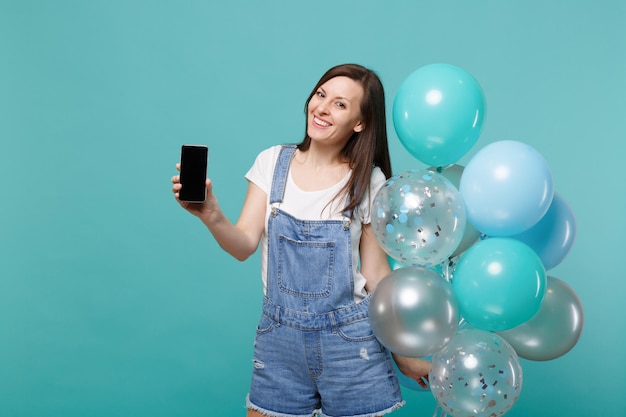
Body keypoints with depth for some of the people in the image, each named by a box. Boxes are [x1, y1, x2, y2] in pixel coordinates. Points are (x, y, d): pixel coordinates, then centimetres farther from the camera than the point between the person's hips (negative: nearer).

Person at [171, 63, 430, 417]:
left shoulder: (368, 182, -6)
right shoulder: (273, 162, -1)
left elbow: (376, 272, 1)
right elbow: (244, 246, -6)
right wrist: (211, 215, -27)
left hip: (349, 337, -1)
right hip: (279, 334, 2)